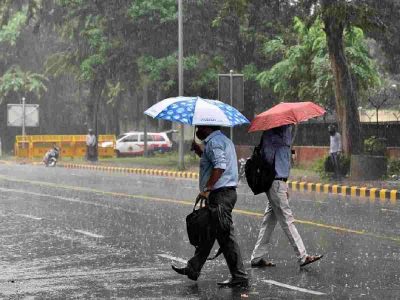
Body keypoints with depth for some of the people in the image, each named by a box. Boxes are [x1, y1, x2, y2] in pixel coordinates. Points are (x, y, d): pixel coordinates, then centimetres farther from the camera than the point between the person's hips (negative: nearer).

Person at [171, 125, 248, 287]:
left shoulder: (214, 142, -12)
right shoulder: (223, 139, 20)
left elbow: (220, 166, -26)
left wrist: (207, 189, -24)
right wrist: (198, 151, 21)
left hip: (220, 195, -11)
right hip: (226, 192, 11)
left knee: (225, 236, -8)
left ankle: (239, 277, -6)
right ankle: (193, 268, 26)